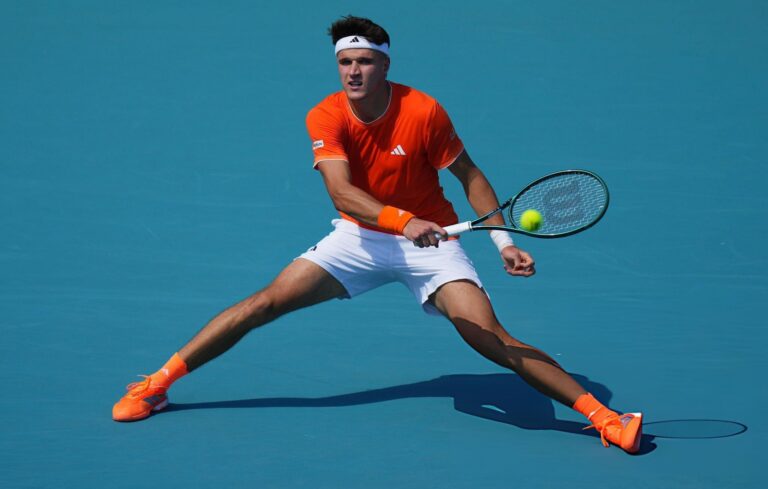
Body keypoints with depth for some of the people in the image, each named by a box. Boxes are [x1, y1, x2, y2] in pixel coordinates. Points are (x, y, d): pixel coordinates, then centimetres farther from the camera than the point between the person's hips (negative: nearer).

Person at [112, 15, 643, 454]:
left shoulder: (423, 111, -18)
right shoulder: (326, 117, -15)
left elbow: (470, 176, -6)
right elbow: (342, 194, -29)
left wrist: (504, 242, -16)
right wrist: (403, 221, -46)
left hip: (430, 241, -2)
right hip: (360, 236, 2)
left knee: (493, 340, -19)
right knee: (265, 302, -7)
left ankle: (603, 416, -15)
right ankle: (157, 384, 4)